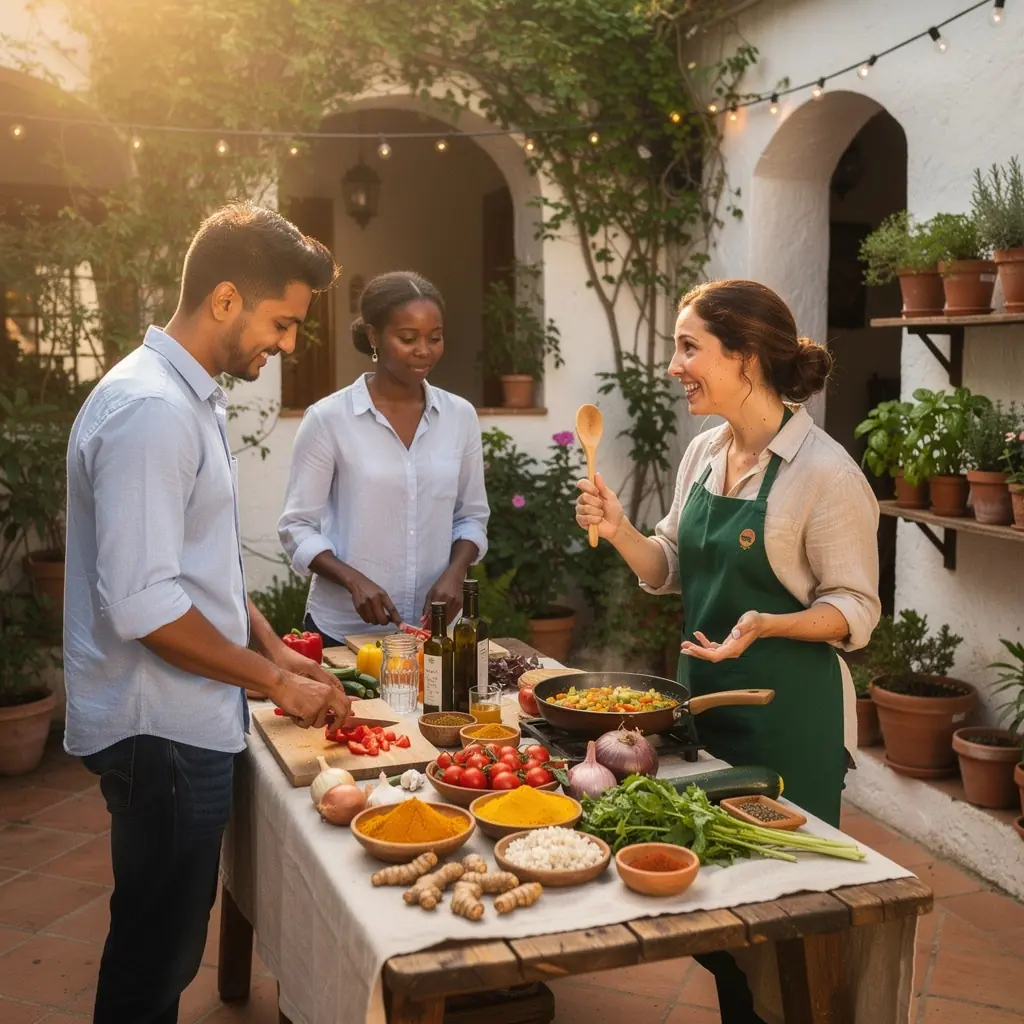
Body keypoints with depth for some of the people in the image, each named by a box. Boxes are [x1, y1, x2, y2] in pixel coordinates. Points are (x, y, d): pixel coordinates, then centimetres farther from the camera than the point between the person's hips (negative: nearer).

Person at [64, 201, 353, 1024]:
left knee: (166, 940, 20)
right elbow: (141, 603, -25)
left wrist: (272, 649, 11)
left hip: (190, 720, 9)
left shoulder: (195, 397, 11)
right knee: (153, 955, 6)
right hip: (161, 733, -9)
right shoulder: (150, 409, -21)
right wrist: (275, 681, -15)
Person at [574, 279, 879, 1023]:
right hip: (704, 695, 7)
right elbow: (673, 572, 11)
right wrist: (619, 530, -7)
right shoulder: (704, 452, 4)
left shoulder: (824, 472, -17)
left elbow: (856, 609, -14)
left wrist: (767, 624, -30)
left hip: (788, 713, -7)